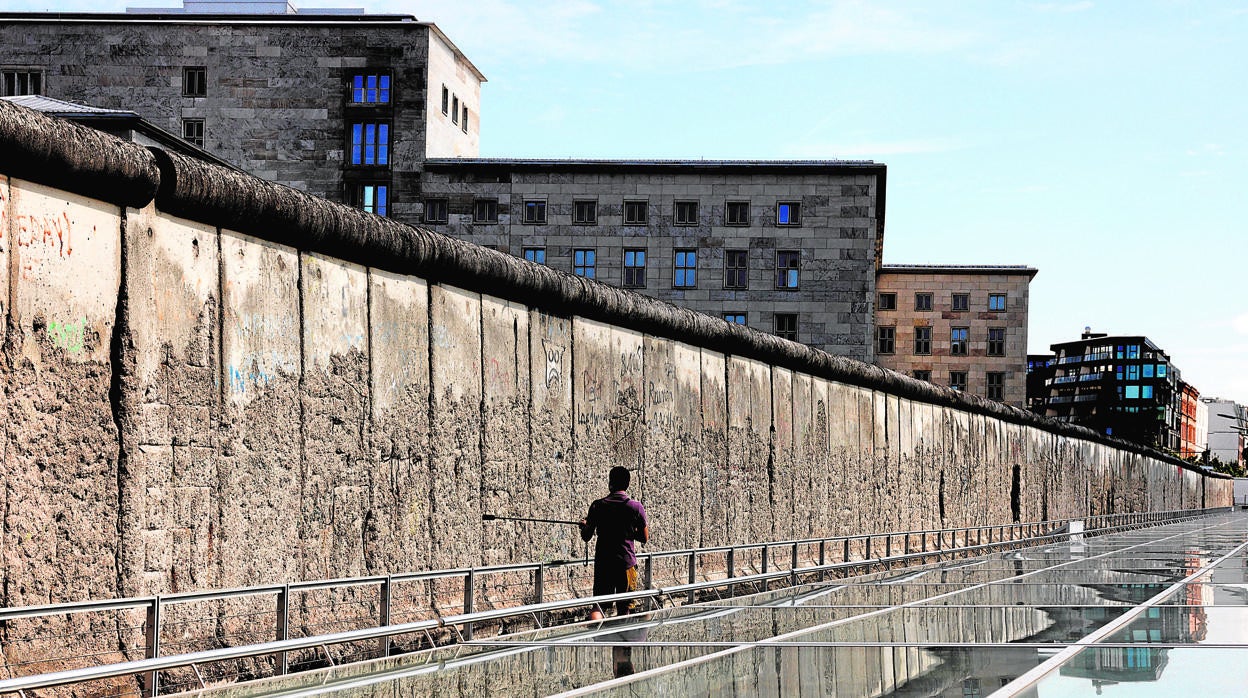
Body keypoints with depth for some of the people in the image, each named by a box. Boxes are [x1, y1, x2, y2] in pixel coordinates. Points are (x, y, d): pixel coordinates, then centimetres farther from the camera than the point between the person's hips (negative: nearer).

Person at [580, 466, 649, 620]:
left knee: (597, 607, 3)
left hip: (602, 563, 1)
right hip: (627, 563, -1)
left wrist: (584, 525, 23)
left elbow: (586, 537, 2)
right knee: (624, 608, 11)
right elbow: (644, 538, 2)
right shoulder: (636, 507, -6)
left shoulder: (597, 506, -4)